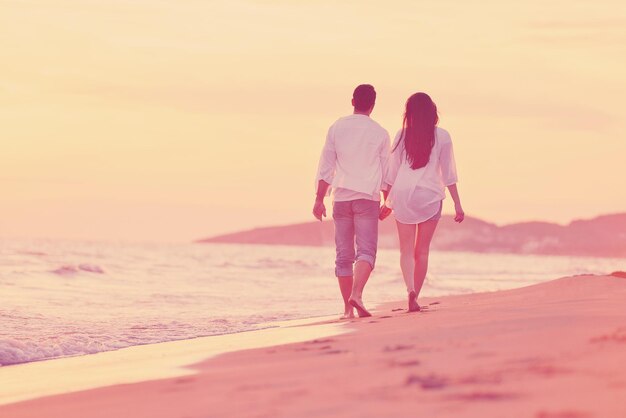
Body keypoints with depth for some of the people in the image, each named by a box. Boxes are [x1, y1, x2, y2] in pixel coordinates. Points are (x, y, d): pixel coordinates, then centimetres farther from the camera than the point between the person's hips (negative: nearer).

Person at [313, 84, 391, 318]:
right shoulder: (380, 134, 2)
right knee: (366, 251, -5)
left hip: (341, 197, 2)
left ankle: (348, 308, 7)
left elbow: (326, 167, 2)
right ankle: (356, 294, -28)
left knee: (344, 254, 7)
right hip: (368, 197, -2)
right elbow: (386, 172, 6)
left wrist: (319, 199, 5)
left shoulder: (337, 128, 5)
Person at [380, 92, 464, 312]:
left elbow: (392, 172, 5)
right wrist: (457, 204, 4)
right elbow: (448, 174, -1)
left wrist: (388, 202, 15)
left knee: (406, 250, 2)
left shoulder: (402, 135, 2)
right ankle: (414, 297, 10)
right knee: (422, 251, 10)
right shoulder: (442, 136, -1)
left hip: (403, 195, 0)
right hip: (430, 196, 0)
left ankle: (411, 290, -21)